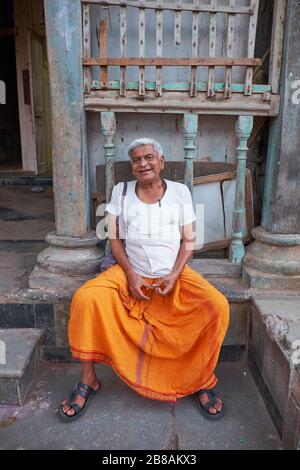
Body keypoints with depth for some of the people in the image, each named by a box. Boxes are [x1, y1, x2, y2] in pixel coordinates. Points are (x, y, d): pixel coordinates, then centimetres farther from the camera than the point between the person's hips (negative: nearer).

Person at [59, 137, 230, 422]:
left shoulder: (180, 192, 3)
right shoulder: (121, 191, 4)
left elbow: (188, 240, 3)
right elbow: (114, 238, 3)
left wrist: (174, 275, -13)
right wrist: (130, 274, -11)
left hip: (175, 274, 0)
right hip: (130, 273, 1)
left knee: (218, 306, -23)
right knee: (84, 299, -24)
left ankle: (202, 381, 0)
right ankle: (89, 381, -3)